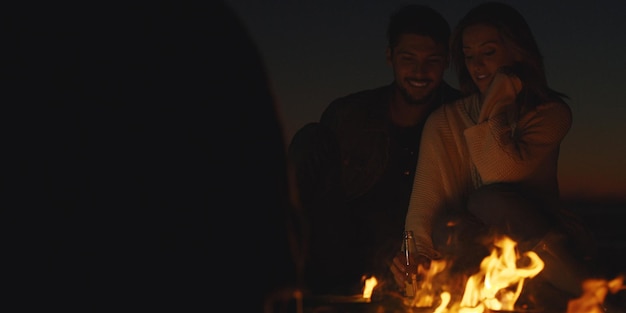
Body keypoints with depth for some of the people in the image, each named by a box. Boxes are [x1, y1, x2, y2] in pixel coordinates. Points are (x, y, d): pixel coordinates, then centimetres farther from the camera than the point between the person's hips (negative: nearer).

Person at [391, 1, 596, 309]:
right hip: (472, 245, 2)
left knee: (488, 199, -32)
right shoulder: (445, 121, 6)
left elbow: (501, 173, -16)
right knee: (447, 228, -32)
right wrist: (419, 257, -21)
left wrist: (495, 104, -9)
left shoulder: (550, 112, 2)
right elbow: (426, 201, -3)